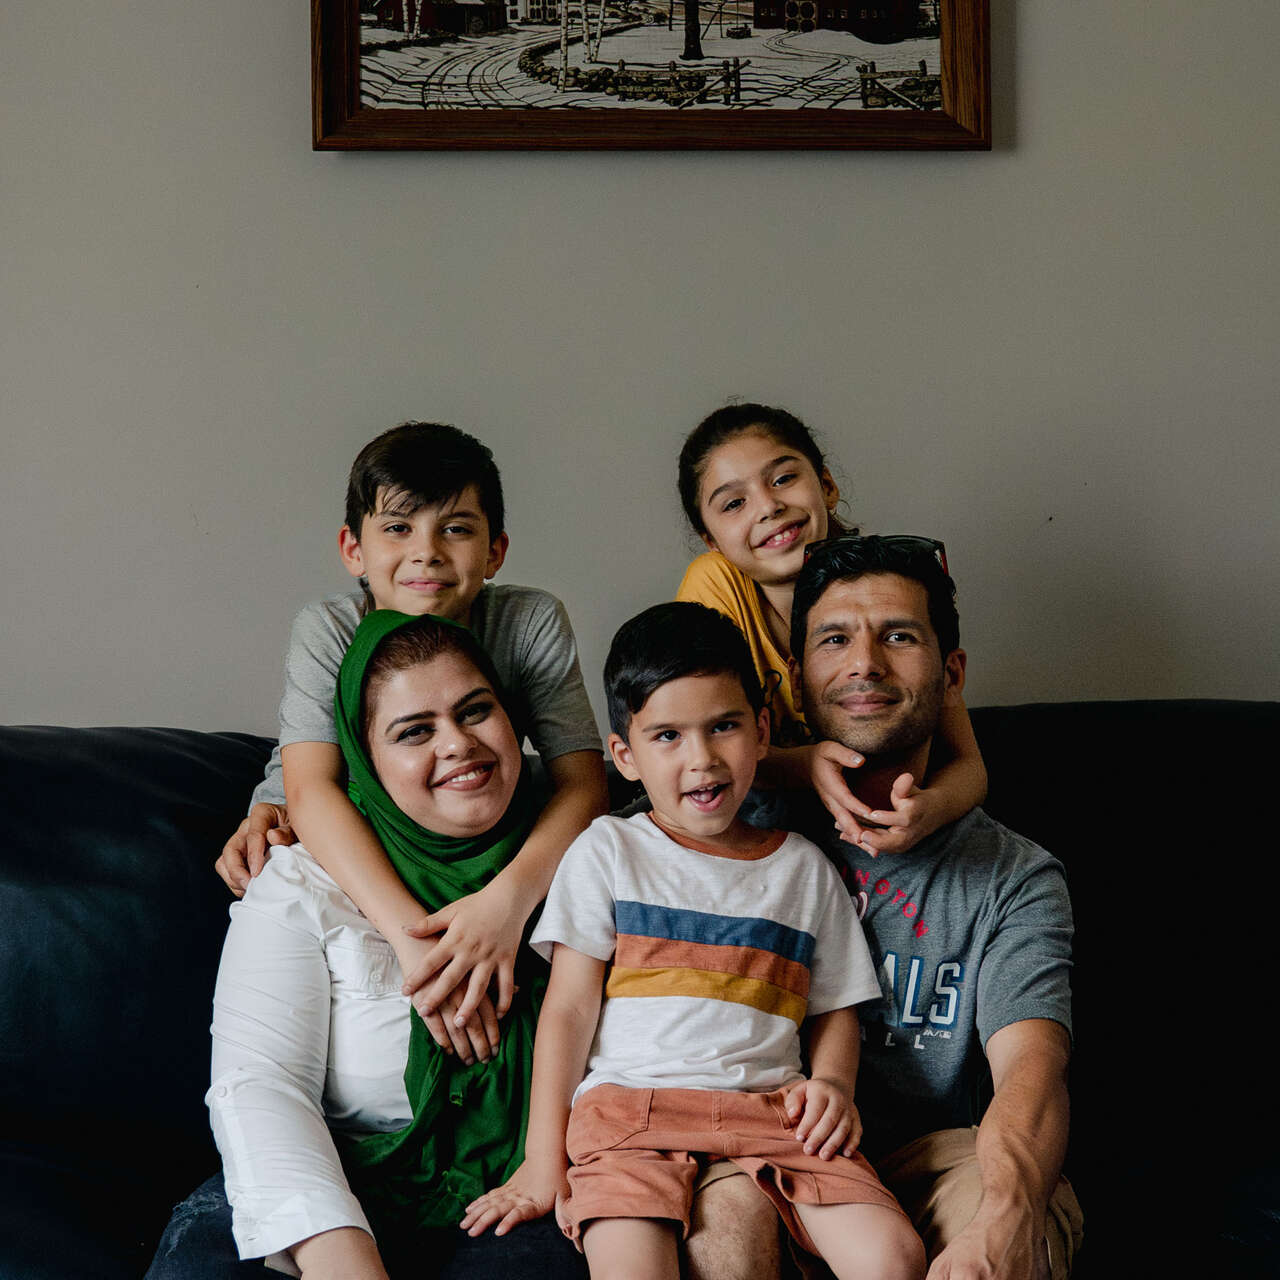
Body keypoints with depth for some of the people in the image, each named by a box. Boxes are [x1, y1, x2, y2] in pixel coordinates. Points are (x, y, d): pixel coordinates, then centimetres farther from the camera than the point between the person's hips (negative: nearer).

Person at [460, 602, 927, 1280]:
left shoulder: (804, 868, 17)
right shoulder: (607, 852, 10)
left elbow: (835, 1009, 23)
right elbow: (568, 1009, 6)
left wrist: (831, 1083, 0)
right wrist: (542, 1162, 1)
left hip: (772, 1108, 3)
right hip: (632, 1101, -2)